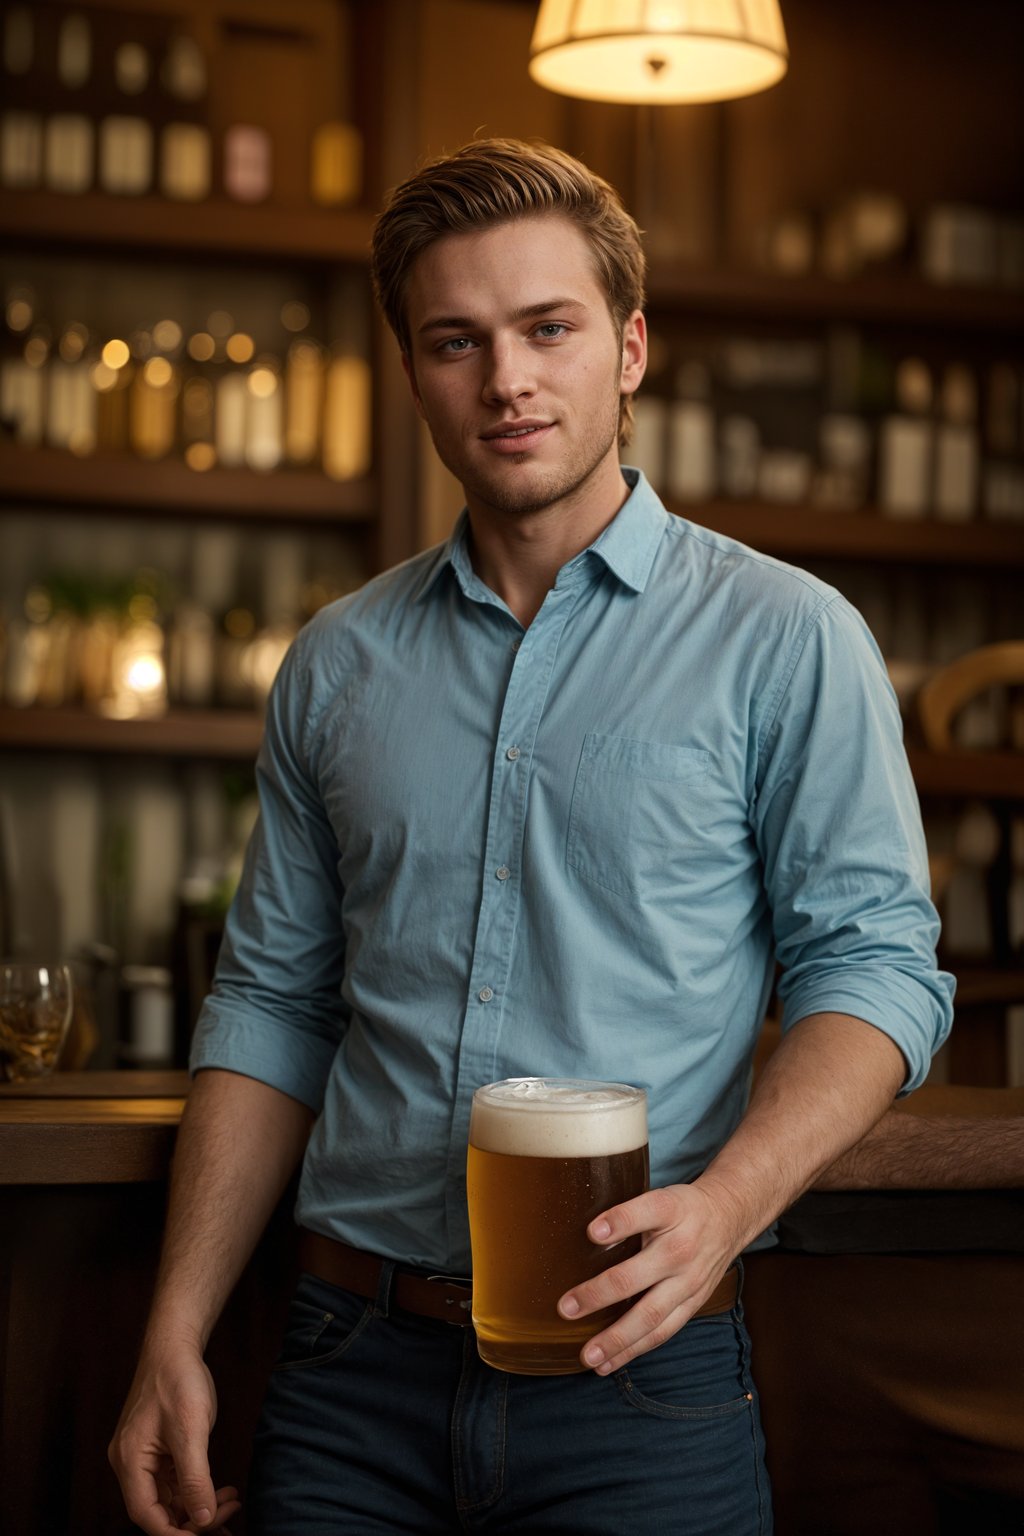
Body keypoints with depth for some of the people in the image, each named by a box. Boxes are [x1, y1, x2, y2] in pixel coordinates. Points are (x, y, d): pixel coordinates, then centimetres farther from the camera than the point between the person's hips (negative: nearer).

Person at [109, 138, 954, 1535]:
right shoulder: (339, 663, 9)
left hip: (642, 1376, -2)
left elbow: (875, 961, -5)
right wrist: (175, 1340, 3)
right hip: (354, 1374, 3)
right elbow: (274, 1004, 10)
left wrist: (723, 1205, -23)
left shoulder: (787, 639, -1)